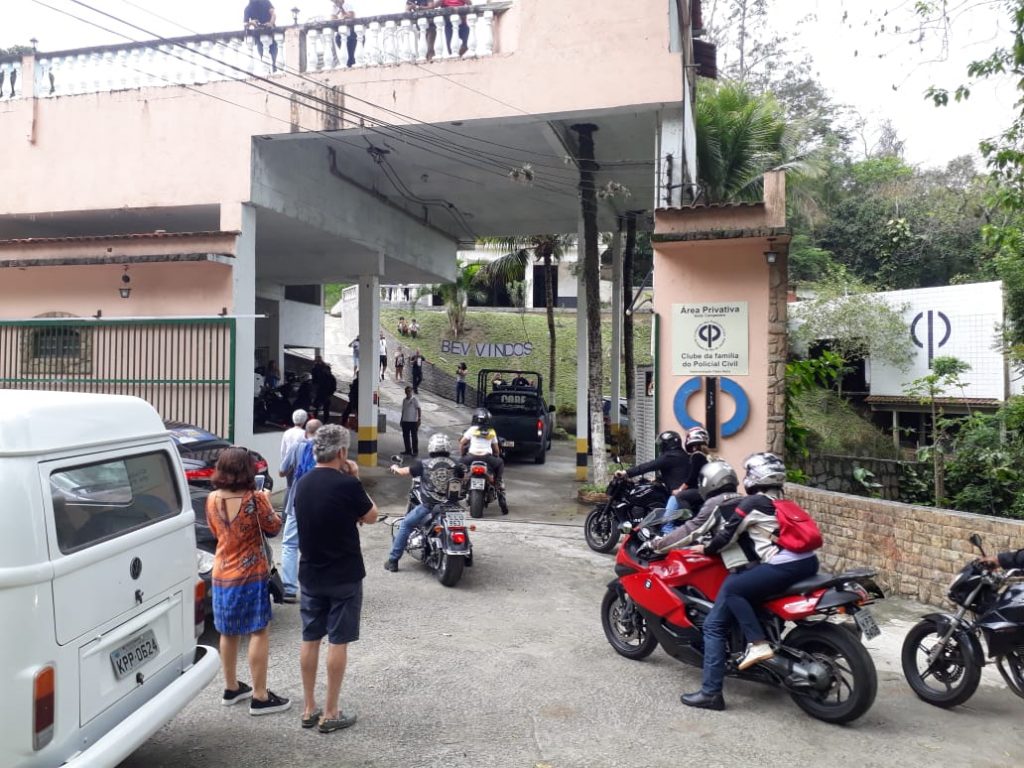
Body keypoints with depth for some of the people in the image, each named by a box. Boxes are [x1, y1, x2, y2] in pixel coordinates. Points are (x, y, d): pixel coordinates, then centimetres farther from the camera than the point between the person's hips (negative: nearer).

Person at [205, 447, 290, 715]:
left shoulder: (212, 499, -3)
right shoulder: (254, 499, -18)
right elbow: (274, 527, -6)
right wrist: (266, 502, 8)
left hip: (221, 575, 6)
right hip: (251, 575, -6)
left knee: (228, 632, 18)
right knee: (259, 632, 2)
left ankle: (231, 688, 31)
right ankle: (260, 697, 6)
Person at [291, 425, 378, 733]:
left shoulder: (303, 483, 2)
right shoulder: (347, 484, -19)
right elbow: (371, 516, -3)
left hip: (310, 573, 6)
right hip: (344, 575, -6)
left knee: (310, 639, 13)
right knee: (337, 641, 4)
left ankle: (309, 709, 23)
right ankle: (330, 713, 12)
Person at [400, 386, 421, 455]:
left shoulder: (415, 400, -6)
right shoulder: (404, 400, 13)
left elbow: (418, 409, -11)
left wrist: (419, 419, -18)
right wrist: (401, 420, 20)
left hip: (413, 421, -6)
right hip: (405, 421, 6)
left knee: (414, 437, 0)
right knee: (405, 436, 9)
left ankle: (415, 451, 5)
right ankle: (408, 450, 18)